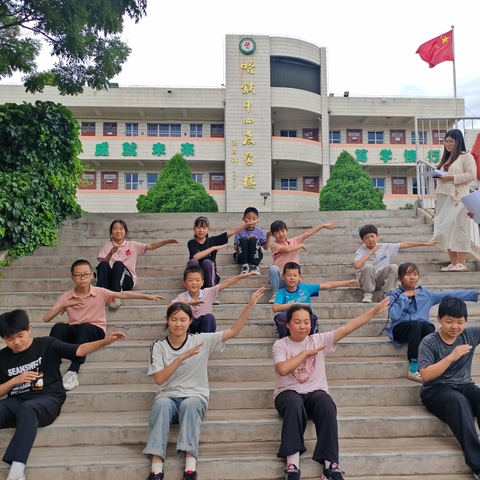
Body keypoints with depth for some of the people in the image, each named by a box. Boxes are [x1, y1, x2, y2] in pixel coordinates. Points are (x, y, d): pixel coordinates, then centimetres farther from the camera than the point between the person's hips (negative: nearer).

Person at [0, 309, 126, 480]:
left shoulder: (46, 345, 3)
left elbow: (79, 350, -2)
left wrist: (105, 341, -15)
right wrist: (15, 380, -4)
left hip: (48, 400, -3)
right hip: (17, 402, 4)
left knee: (27, 409, -38)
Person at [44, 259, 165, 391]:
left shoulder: (100, 293, -3)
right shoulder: (66, 297, 1)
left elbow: (122, 294, -12)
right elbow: (46, 319, -1)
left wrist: (147, 296, -22)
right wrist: (63, 305, -17)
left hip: (95, 332, -2)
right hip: (74, 332, 2)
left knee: (83, 327, -35)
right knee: (58, 327, -29)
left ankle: (73, 372, -39)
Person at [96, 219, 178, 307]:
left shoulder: (132, 245, 10)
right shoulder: (107, 245, 13)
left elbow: (151, 246, 3)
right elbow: (103, 264, 3)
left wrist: (167, 241, -10)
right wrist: (110, 254, -15)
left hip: (128, 280, -1)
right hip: (110, 279, 1)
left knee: (118, 264, -32)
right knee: (103, 265, -29)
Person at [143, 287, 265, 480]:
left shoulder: (201, 340, 1)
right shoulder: (158, 346, 2)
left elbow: (233, 331, -4)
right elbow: (159, 379, -9)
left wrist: (250, 305, -12)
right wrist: (182, 358, -19)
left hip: (195, 398, 0)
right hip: (168, 397, 1)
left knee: (189, 405, -35)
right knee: (162, 403, -34)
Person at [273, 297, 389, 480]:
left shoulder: (319, 340, 2)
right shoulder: (280, 345, -2)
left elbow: (347, 327, -5)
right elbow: (283, 369, -20)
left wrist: (375, 310, -11)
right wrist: (305, 353, -13)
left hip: (314, 393, 2)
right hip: (288, 393, -2)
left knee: (326, 402, -32)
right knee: (295, 403, -36)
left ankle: (330, 463, -30)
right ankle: (293, 464, -35)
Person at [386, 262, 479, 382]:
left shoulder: (424, 293, 13)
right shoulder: (393, 295, 2)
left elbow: (449, 295, 10)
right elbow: (393, 316, -14)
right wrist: (404, 296, -10)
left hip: (421, 330, 3)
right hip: (400, 329, -3)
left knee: (427, 325, -32)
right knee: (416, 324, -35)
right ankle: (413, 370, -33)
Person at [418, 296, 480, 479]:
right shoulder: (429, 342, -8)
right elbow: (425, 375, -16)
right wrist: (451, 357, -21)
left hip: (465, 387, 4)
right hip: (436, 390, -4)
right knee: (458, 401, -38)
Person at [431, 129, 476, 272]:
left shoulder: (466, 156, 1)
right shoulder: (445, 158, 22)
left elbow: (471, 175, -10)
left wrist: (451, 177, -15)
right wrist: (437, 202, 15)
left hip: (458, 198, -7)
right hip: (444, 198, 7)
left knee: (459, 229, -8)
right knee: (446, 231, 2)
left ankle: (461, 263, -6)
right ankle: (453, 263, 5)